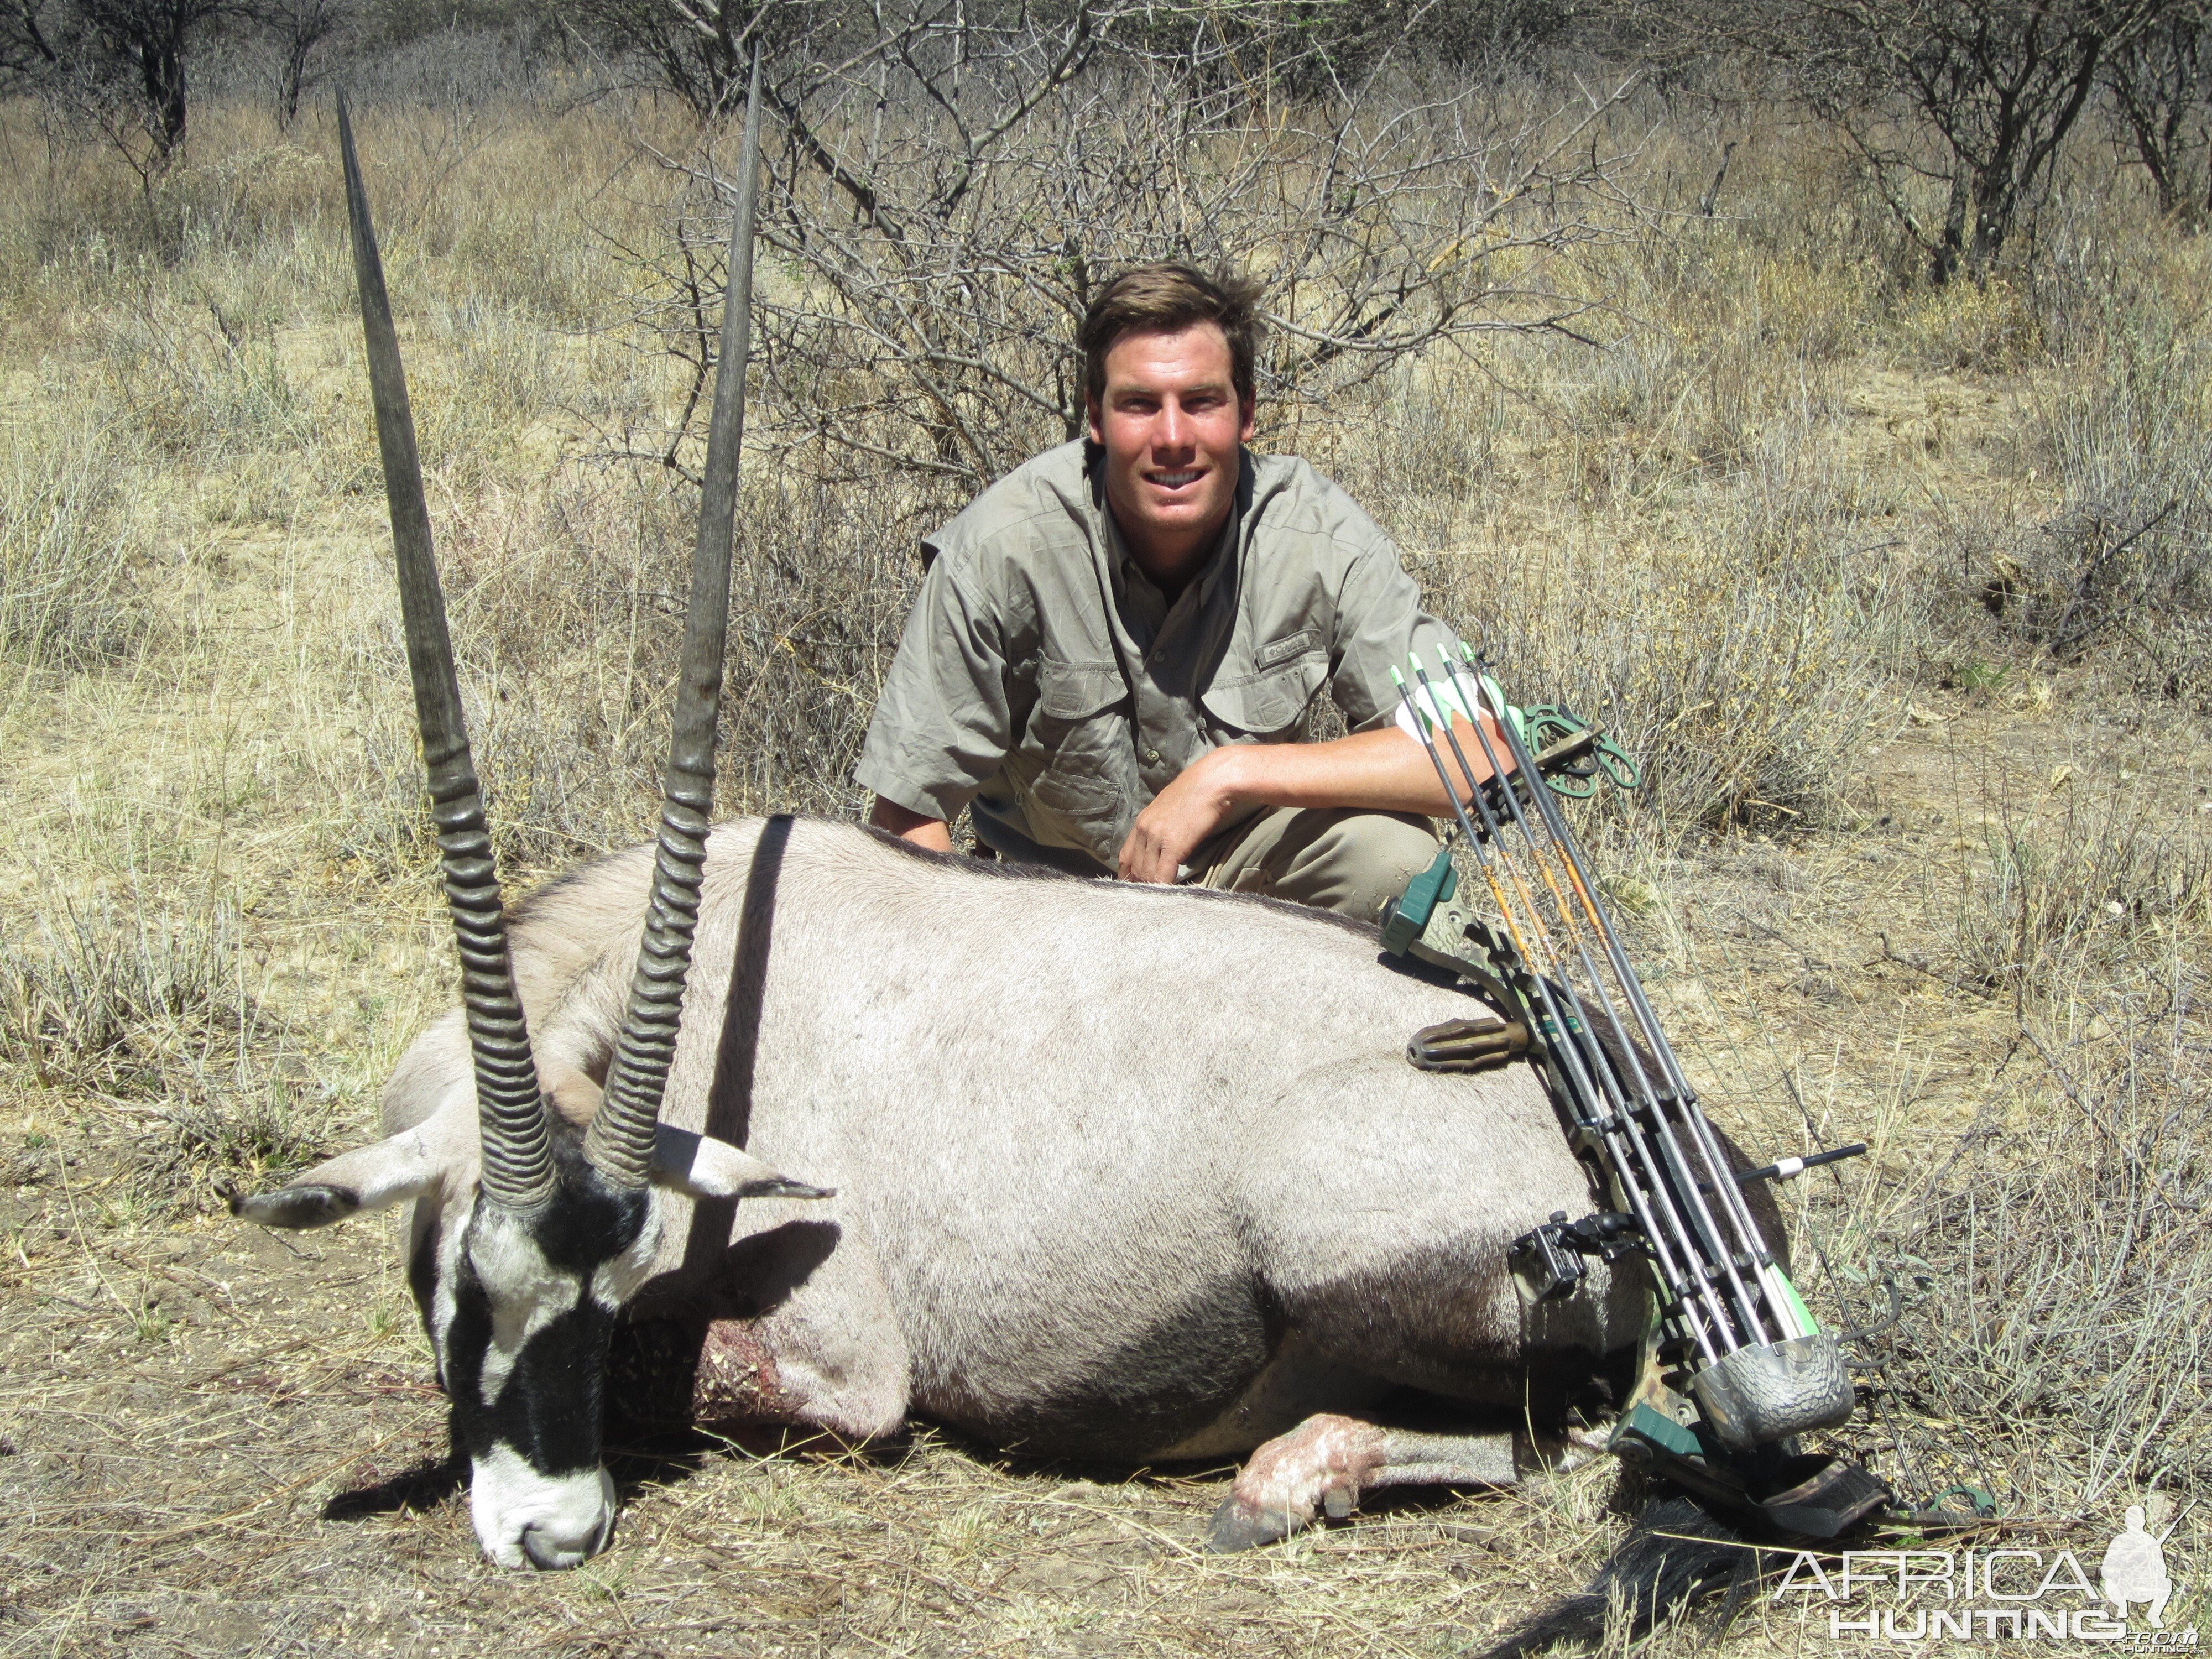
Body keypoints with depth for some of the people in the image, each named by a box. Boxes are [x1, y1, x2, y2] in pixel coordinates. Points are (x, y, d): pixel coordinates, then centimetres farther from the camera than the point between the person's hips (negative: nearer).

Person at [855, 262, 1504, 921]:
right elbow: (908, 817, -17)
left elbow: (1474, 755, -26)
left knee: (1392, 852, -28)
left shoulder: (1323, 536, -20)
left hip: (1246, 858, 0)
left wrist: (1232, 773, -32)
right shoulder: (1003, 546, -23)